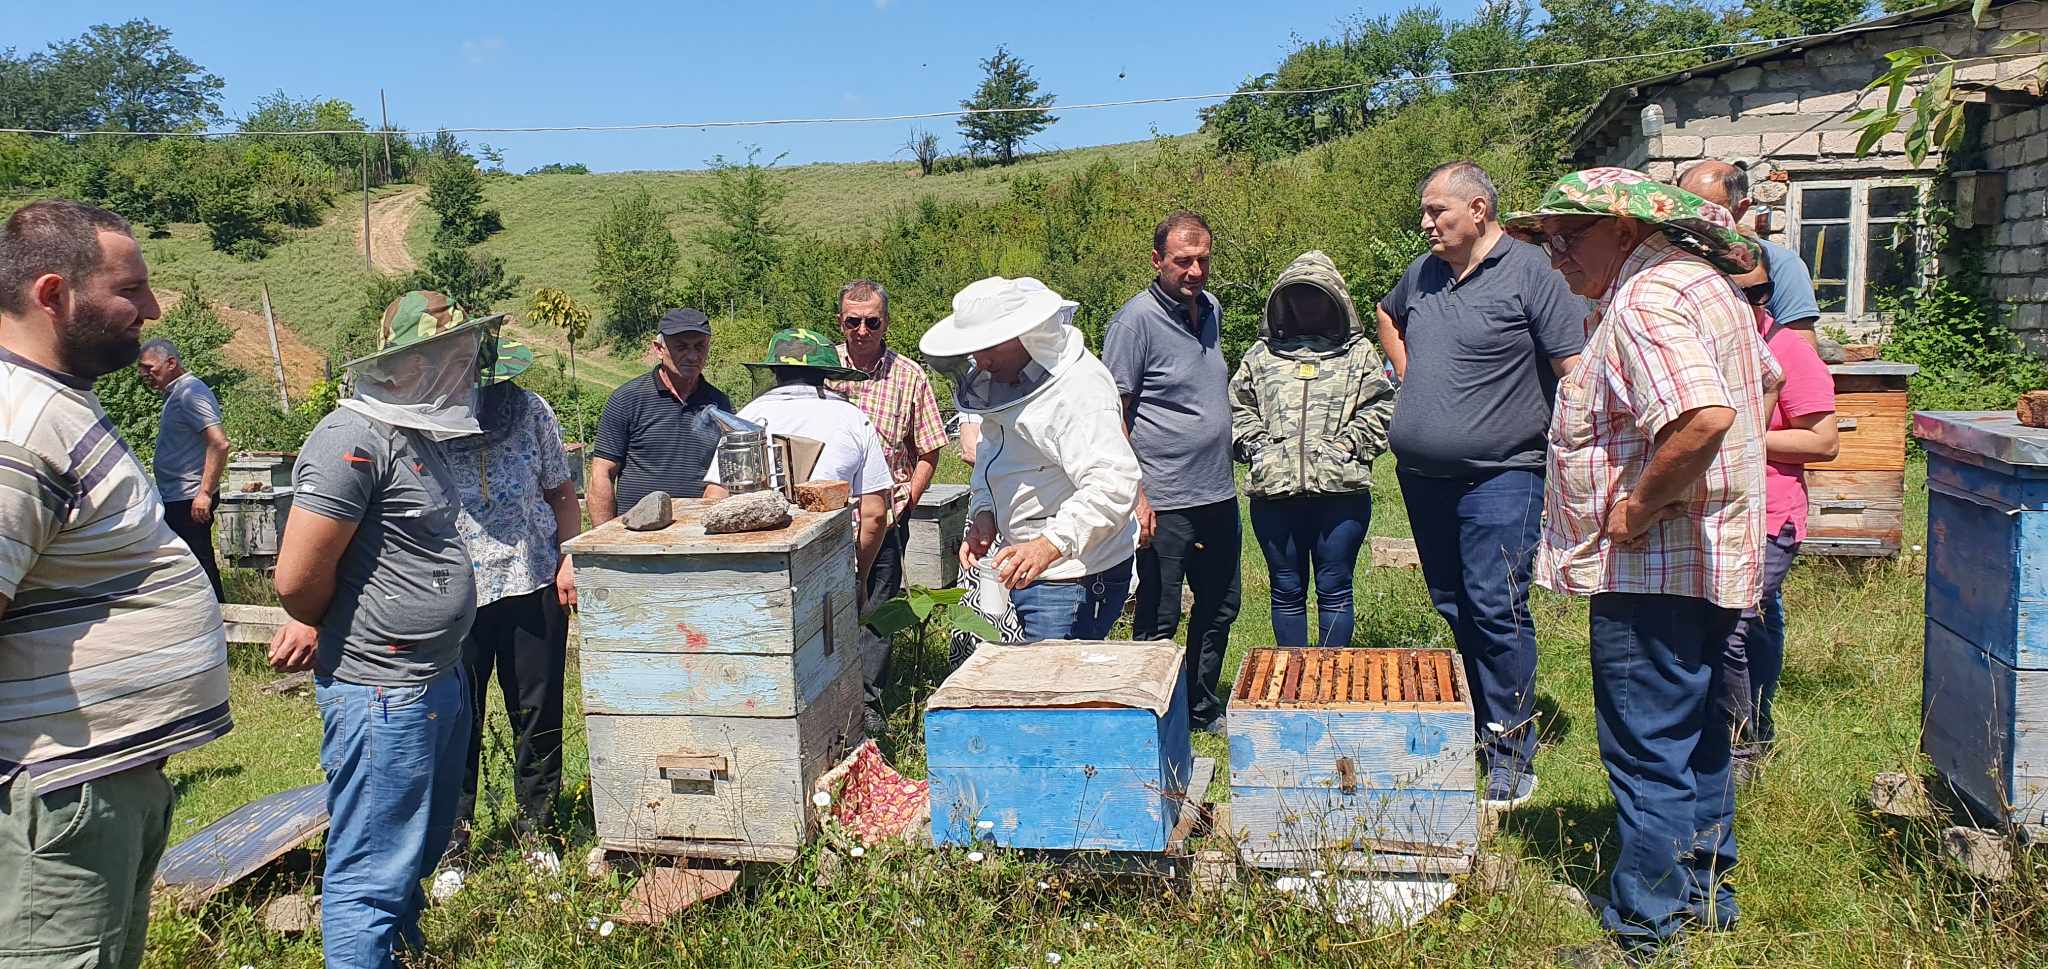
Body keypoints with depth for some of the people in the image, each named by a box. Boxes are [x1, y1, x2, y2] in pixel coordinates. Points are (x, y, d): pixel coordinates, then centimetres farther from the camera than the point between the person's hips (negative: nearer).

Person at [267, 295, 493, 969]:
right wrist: (328, 631, 0)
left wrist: (318, 627, 7)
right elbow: (298, 577, -21)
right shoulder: (354, 438, -19)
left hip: (439, 679, 10)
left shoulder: (418, 435, 12)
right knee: (373, 873, 1)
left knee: (421, 848, 24)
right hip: (382, 689, -10)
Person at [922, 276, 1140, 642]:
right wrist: (983, 511, 5)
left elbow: (1114, 486, -33)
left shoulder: (1077, 391, -23)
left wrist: (1050, 546, -42)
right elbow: (992, 451, 23)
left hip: (1074, 582, -10)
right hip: (1032, 573, 10)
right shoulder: (1004, 377, 9)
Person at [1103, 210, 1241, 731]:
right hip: (1164, 502, -8)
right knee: (1158, 625, 3)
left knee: (1219, 610, 18)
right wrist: (1134, 494, -19)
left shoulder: (1212, 309, 9)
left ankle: (1203, 710, 35)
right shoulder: (1136, 320, -13)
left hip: (1218, 493, 8)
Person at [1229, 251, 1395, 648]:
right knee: (1287, 591, 9)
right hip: (1275, 490, 2)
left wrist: (1346, 445, -10)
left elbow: (1379, 410, 3)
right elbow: (1238, 409, 12)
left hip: (1340, 488, -2)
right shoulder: (1262, 354, 15)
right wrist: (1258, 447, -3)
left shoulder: (1359, 353, 11)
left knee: (1334, 590, 4)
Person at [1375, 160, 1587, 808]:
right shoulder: (1424, 272, 11)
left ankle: (1510, 748, 1)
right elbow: (1386, 315, 34)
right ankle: (1471, 728, 25)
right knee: (1452, 608, 13)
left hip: (1498, 476, -7)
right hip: (1421, 476, 7)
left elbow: (1576, 367, -12)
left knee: (1496, 609, -10)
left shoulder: (1528, 270, -9)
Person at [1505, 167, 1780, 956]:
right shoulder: (1703, 282, 13)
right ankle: (1704, 893, 34)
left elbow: (1705, 418, -35)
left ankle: (1645, 931, 8)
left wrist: (1639, 508, -22)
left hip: (1652, 568, -11)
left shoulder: (1642, 303, -21)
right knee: (1694, 735, 21)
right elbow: (1762, 381, 26)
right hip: (1711, 559, 11)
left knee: (1646, 752, -2)